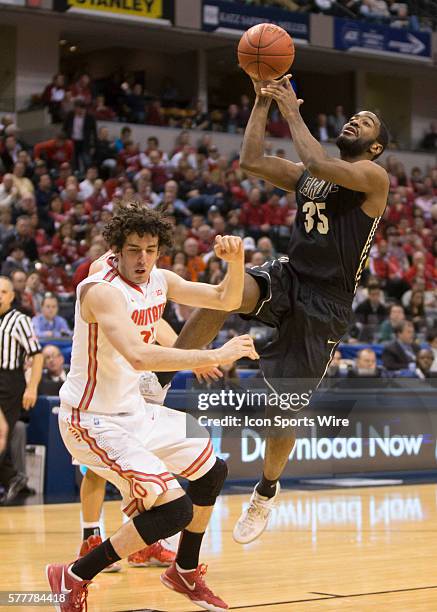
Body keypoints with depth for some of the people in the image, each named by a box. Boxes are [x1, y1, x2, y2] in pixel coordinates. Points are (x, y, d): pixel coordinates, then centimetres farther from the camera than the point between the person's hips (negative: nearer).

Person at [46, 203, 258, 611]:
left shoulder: (159, 281, 2)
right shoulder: (102, 290, -25)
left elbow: (227, 299, 10)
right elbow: (139, 356, -40)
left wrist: (235, 261, -11)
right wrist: (217, 355, -38)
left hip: (134, 410, 10)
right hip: (93, 421, -10)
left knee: (212, 471, 21)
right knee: (174, 509, -19)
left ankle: (185, 573, 38)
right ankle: (73, 579, -5)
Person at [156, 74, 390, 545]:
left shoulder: (373, 177, -6)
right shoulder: (306, 175, 15)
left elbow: (319, 165, -23)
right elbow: (251, 161, 7)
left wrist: (292, 111, -15)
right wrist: (262, 102, 1)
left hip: (324, 304, -4)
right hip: (287, 278, 5)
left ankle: (265, 496, 23)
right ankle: (157, 383, -25)